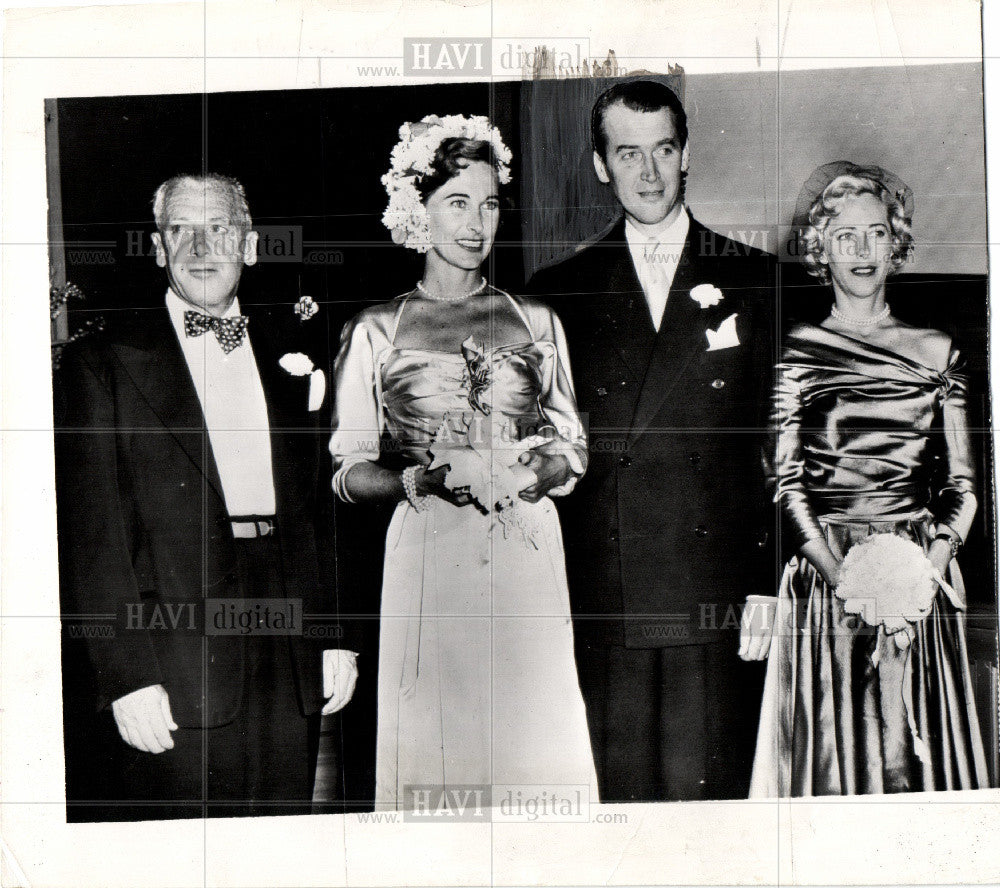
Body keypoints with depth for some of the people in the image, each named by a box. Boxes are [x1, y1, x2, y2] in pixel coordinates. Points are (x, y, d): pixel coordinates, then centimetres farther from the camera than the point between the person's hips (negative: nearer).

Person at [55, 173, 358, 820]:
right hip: (173, 677, -3)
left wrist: (335, 637, 7)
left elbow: (320, 513, 13)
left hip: (289, 669, 4)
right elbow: (91, 534, -6)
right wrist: (126, 676, -12)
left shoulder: (289, 359, 12)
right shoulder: (102, 363, 0)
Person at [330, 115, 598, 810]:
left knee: (536, 742, 3)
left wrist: (527, 473, -8)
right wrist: (429, 478, -14)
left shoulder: (537, 322, 12)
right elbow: (349, 473, 3)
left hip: (529, 561, 2)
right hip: (427, 562, -2)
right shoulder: (376, 331, 5)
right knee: (434, 744, 1)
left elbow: (573, 455, 14)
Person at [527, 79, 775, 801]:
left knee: (705, 789, 2)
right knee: (619, 790, 7)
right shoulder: (559, 291, 8)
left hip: (716, 604, 0)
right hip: (599, 601, 1)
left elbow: (782, 443, 6)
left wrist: (774, 590, 0)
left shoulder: (755, 281, 7)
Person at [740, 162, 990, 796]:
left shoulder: (936, 352, 10)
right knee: (830, 754, 1)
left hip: (921, 585, 2)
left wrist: (932, 564, -9)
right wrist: (841, 574, -15)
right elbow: (787, 483, -2)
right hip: (824, 582, -2)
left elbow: (963, 485, 8)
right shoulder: (798, 351, 4)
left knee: (921, 756, 5)